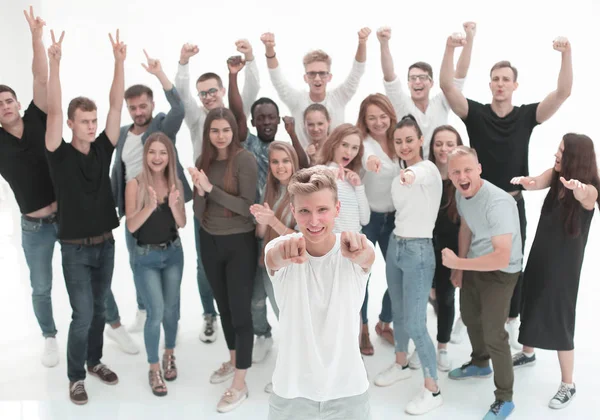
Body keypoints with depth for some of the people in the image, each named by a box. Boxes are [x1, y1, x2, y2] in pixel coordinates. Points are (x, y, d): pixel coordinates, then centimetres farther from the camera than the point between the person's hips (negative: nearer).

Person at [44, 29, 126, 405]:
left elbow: (117, 106, -8)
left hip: (105, 244, 4)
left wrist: (120, 61, -17)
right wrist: (55, 63, -33)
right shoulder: (60, 155, -10)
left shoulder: (103, 150, -1)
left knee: (99, 310, 17)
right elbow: (54, 111, -23)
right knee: (83, 316, -2)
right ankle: (76, 376, 17)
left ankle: (95, 361, 36)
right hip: (76, 249, -4)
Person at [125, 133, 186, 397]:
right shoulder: (135, 184, -12)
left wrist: (173, 205, -21)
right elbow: (131, 226, -16)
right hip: (146, 257, -3)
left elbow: (182, 223, -2)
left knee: (171, 310, 13)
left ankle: (169, 355, 36)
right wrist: (150, 207, -30)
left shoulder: (175, 183, -2)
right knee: (156, 312, -10)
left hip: (173, 253, 4)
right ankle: (154, 369, 8)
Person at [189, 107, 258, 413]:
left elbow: (247, 206, -19)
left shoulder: (245, 159, -13)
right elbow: (198, 213, -2)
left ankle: (240, 385, 9)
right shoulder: (203, 161, 1)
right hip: (210, 242, 6)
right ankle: (233, 361, 39)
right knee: (223, 306, 19)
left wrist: (210, 188, -24)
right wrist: (200, 191, -22)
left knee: (240, 310, 0)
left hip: (239, 243, -6)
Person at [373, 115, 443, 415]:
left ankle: (432, 390, 8)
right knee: (398, 313, 19)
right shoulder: (400, 174, 8)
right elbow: (401, 206, 6)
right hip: (395, 246, 8)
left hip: (418, 251, -8)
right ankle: (401, 364, 40)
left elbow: (418, 173, -36)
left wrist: (410, 173, -53)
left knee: (415, 324, -6)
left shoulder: (429, 168, -16)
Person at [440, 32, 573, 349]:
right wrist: (450, 49, -27)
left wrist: (566, 55, -23)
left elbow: (563, 93, -11)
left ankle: (511, 324, 25)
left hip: (513, 203, 1)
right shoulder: (475, 113, -4)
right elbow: (447, 86, -15)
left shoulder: (526, 115, -1)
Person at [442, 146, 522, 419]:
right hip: (474, 264, 8)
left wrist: (457, 263, -32)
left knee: (493, 333, -5)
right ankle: (480, 364, 52)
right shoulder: (461, 193, -9)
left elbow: (502, 258, -38)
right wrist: (459, 268, 9)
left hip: (500, 272, -8)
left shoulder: (497, 203, -34)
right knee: (469, 316, 25)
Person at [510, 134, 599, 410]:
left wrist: (577, 189, -66)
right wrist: (526, 182, -46)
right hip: (539, 256, 6)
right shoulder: (556, 175, -3)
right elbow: (537, 183, -22)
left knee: (559, 320, -2)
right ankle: (528, 354, 46)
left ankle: (568, 385, 15)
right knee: (531, 307, 21)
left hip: (564, 265, -6)